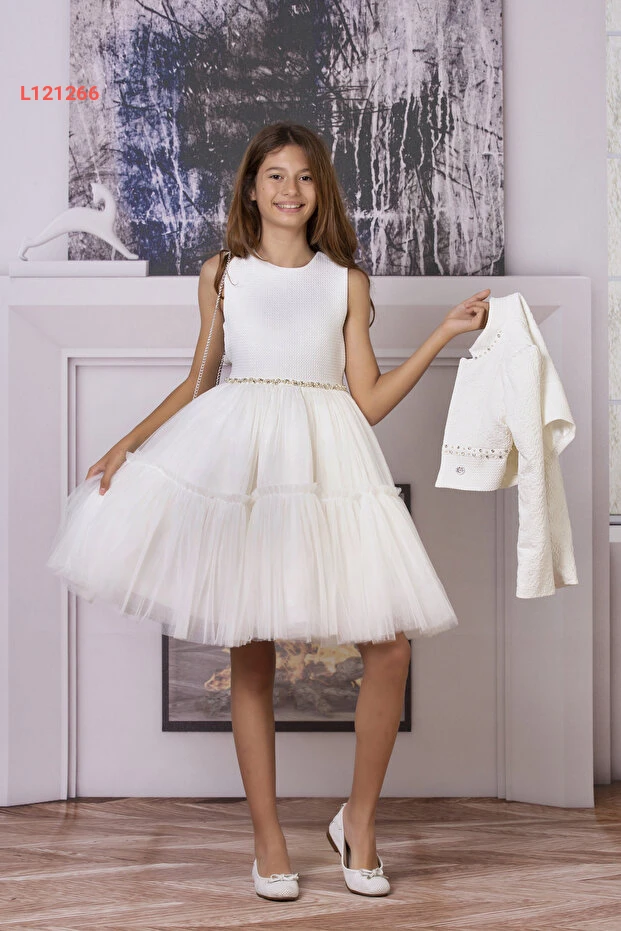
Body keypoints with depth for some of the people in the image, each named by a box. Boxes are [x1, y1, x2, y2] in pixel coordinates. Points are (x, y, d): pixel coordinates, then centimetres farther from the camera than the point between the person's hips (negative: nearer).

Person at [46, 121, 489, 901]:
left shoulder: (346, 281, 10)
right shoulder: (222, 274, 11)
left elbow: (369, 401, 6)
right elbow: (199, 382, 15)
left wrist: (445, 332, 3)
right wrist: (128, 445, 7)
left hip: (327, 461, 1)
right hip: (239, 457, 0)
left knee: (390, 645, -9)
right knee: (250, 653, 2)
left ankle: (358, 821, 14)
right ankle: (268, 839, 19)